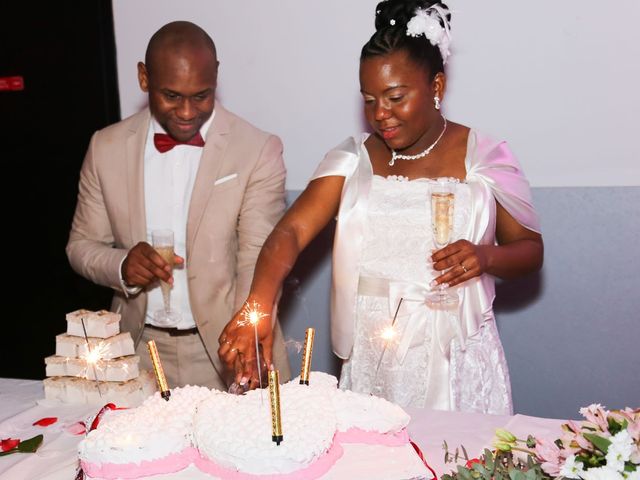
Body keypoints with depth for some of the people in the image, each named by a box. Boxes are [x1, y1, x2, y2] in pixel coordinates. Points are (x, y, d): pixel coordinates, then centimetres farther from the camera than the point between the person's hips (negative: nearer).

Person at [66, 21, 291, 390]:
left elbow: (259, 262, -15)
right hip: (142, 350, 3)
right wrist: (121, 265, -15)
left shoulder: (259, 151, -11)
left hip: (226, 352, -2)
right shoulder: (107, 148, -1)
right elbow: (82, 245, 7)